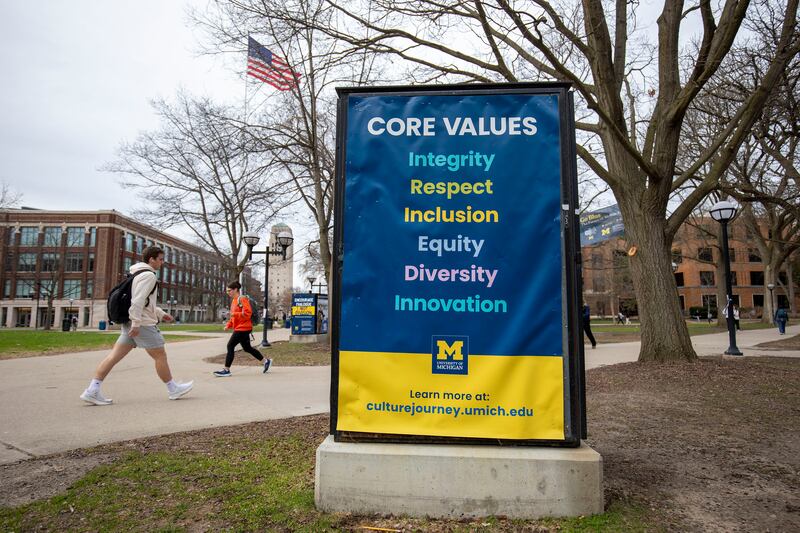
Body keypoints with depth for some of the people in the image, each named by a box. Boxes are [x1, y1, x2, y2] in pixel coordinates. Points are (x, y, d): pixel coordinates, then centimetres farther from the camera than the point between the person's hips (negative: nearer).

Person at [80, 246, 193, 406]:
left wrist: (161, 314, 27)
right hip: (143, 324, -10)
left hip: (132, 323, 10)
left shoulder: (138, 274, 20)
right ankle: (173, 389, 11)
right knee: (160, 355, 1)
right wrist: (136, 324, -24)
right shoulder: (148, 275, -13)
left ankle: (92, 390, 1)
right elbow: (138, 301, -23)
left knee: (114, 356, 5)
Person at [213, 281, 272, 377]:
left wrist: (235, 314, -25)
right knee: (247, 348, 15)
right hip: (239, 328, 10)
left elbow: (248, 313, -21)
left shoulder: (242, 299, -13)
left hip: (243, 328, -10)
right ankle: (266, 361, 25)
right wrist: (228, 325, 11)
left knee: (230, 346, -9)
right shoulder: (234, 300, 16)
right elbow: (233, 317, 23)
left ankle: (226, 370, -3)